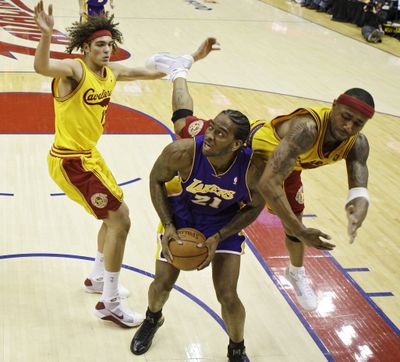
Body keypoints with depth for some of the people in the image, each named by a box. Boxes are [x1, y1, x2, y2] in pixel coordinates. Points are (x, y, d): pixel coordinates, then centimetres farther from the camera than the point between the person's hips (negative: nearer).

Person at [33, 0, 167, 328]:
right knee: (120, 220, -10)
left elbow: (150, 73, 18)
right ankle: (109, 303, 1)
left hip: (89, 155, 9)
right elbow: (41, 67, -41)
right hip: (70, 162, -9)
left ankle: (98, 279, 42)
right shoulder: (73, 69, -19)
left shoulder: (112, 72, 4)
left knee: (115, 215, 22)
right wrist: (46, 33, -58)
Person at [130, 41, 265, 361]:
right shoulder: (183, 152, -35)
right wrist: (168, 225, -22)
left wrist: (218, 237, -21)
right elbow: (156, 180, -14)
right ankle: (153, 319, 47)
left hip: (225, 221, 0)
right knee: (163, 283, 8)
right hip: (181, 213, 1)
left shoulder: (253, 169, -34)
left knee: (227, 295, -6)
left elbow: (254, 208, -13)